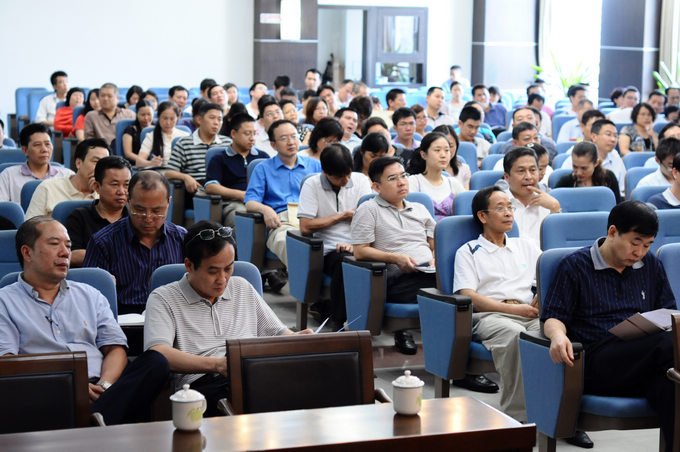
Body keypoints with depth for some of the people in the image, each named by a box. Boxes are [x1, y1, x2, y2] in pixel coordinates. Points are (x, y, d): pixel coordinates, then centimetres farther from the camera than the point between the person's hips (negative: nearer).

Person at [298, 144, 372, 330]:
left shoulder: (361, 181, 11)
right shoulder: (312, 185, 3)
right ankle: (337, 320, -20)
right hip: (329, 250, -2)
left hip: (358, 247, 2)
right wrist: (343, 216, 3)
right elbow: (305, 227, -5)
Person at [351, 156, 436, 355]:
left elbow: (437, 243, 25)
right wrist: (396, 258, -10)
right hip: (398, 279, -7)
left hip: (429, 273, 7)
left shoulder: (420, 209, 27)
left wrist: (437, 258, 0)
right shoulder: (368, 210, 9)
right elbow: (360, 251, 0)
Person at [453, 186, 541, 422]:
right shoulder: (468, 252, 15)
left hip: (529, 314, 3)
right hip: (489, 316, -3)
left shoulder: (526, 246, 29)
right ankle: (515, 416, -38)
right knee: (514, 333, -40)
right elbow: (469, 297, 1)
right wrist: (513, 308, -8)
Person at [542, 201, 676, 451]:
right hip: (597, 363, -4)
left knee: (670, 386, -37)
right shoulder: (575, 266, 10)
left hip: (645, 360, 4)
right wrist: (558, 335, -19)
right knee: (669, 343, -35)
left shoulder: (651, 265, 24)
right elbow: (553, 317, 6)